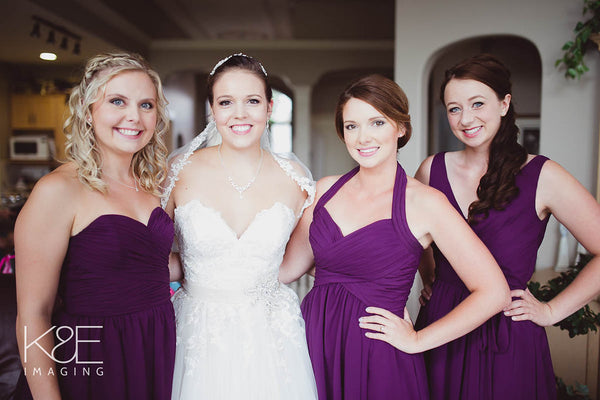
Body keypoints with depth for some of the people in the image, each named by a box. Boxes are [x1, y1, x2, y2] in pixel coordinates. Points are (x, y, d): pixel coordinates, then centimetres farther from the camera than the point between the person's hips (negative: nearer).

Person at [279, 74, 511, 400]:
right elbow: (289, 267, 5)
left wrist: (417, 341, -8)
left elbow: (494, 293, -11)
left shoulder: (424, 202, -12)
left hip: (379, 362, -3)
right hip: (315, 347, 4)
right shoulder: (325, 189, 2)